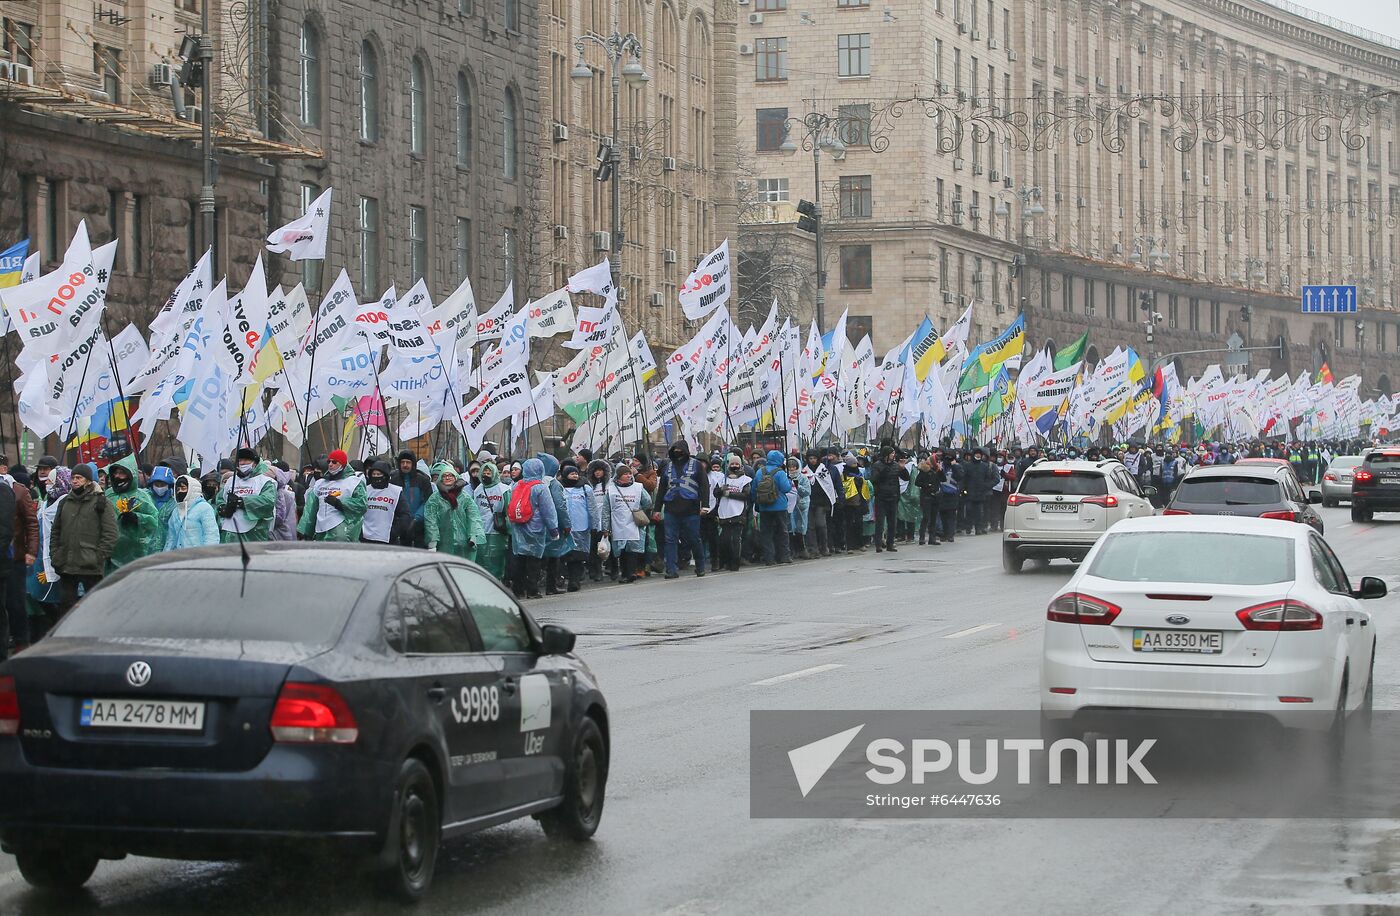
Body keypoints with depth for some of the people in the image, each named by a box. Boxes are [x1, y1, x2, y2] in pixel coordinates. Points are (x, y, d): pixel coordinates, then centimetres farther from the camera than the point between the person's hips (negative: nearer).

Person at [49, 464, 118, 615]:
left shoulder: (102, 503, -1)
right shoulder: (65, 502, 15)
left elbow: (110, 534, -6)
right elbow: (55, 532, 21)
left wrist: (99, 556, -13)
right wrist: (54, 554, 9)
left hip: (91, 567, -5)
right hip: (66, 566, 5)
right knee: (65, 603, 8)